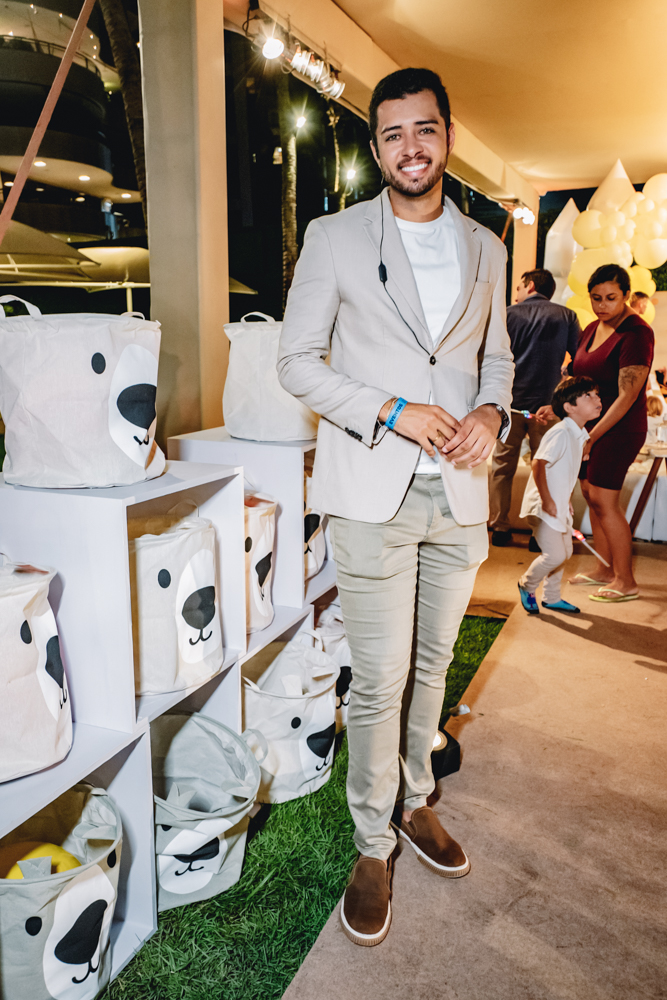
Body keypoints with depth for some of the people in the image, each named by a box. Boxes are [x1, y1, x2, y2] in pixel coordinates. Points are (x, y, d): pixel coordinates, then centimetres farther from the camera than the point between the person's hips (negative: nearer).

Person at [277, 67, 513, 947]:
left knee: (432, 664, 16)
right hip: (374, 492, -4)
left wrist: (492, 412, -3)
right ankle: (373, 843, 22)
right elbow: (297, 360, -2)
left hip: (459, 492, 4)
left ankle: (415, 801, 38)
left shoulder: (485, 248, 13)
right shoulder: (334, 238, 1)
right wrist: (390, 412, -14)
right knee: (379, 681, 0)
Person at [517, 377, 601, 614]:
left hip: (559, 506, 10)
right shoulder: (561, 433, -21)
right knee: (555, 555, -11)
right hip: (543, 506, -10)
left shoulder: (580, 435, 8)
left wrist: (566, 500, 16)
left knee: (565, 552, 16)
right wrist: (547, 501, -23)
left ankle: (551, 597, 31)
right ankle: (527, 586, 15)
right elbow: (538, 464, -26)